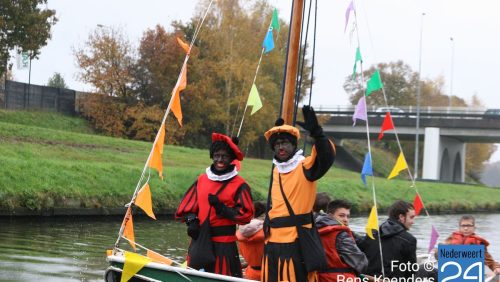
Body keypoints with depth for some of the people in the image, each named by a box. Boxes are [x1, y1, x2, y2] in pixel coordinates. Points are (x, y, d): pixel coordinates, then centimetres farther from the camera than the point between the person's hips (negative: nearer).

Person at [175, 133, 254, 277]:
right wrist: (191, 221, -5)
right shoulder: (201, 180, 9)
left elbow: (246, 214, -8)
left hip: (224, 244, -4)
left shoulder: (239, 185, -4)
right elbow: (187, 205, 12)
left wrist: (223, 209, -18)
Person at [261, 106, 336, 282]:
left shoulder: (305, 167, -6)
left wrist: (316, 132, -36)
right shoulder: (276, 170, 16)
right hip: (273, 242, 7)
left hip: (297, 242, -6)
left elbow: (327, 157, -23)